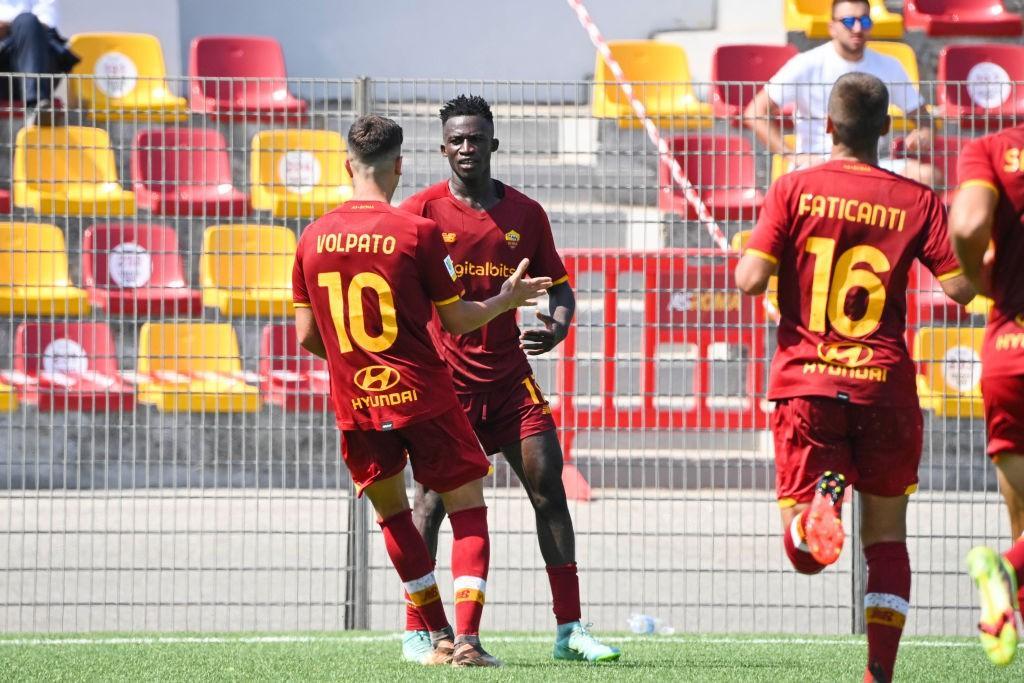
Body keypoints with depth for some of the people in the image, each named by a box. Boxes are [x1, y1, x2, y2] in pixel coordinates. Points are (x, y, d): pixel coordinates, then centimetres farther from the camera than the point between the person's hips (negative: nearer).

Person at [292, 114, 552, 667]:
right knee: (468, 508, 7)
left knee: (391, 511, 22)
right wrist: (506, 299, 15)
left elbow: (307, 337, 7)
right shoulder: (418, 233, -10)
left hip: (354, 404, 4)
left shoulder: (312, 239, 2)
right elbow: (455, 320, -3)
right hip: (421, 395, -4)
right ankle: (466, 638, -8)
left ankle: (439, 637, 20)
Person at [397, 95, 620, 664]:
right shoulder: (423, 210, -2)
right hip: (445, 377, -3)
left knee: (548, 486, -3)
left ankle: (570, 629, 0)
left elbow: (558, 284, 14)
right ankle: (417, 632, 3)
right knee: (435, 497, -6)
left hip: (510, 375, 3)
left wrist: (558, 326, -7)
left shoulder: (526, 214, 8)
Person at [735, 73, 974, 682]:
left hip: (806, 381, 0)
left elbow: (750, 280, -8)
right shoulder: (917, 201, -1)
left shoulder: (793, 191, -1)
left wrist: (750, 253, 15)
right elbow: (961, 287, -5)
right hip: (885, 383, 0)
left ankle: (820, 495, -35)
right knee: (887, 537, 14)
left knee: (805, 554, -1)